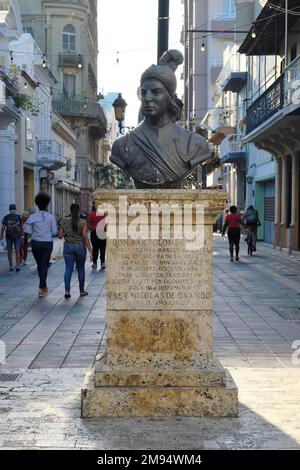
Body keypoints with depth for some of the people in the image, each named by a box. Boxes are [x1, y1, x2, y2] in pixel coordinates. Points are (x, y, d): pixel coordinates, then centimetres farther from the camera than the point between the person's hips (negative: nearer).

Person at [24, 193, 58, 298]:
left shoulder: (33, 217, -5)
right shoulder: (51, 217, -6)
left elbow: (27, 230, -9)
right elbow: (54, 232, -5)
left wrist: (34, 233, 10)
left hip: (36, 243, 1)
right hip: (47, 243, -1)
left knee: (39, 265, 17)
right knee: (44, 265, 3)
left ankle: (44, 286, 29)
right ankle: (41, 289, -8)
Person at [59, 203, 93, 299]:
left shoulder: (64, 221, -1)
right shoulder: (83, 222, -8)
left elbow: (60, 236, 1)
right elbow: (85, 237, -13)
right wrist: (90, 250, -11)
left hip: (68, 246, 1)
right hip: (80, 246, -1)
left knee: (68, 269, 0)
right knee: (81, 269, 12)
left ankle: (67, 290, -15)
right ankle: (82, 291, 22)